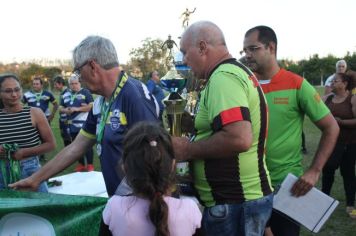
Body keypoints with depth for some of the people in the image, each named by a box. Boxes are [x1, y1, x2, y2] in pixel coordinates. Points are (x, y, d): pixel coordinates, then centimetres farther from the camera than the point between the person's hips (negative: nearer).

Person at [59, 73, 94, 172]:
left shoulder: (85, 92, -4)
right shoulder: (66, 94, 14)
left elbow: (92, 106, -12)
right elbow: (60, 108, 18)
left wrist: (77, 109, -17)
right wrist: (65, 110, -6)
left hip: (84, 124, -6)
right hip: (71, 125, 6)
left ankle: (90, 165, 6)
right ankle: (81, 164, 24)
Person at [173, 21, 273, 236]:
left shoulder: (223, 76, -19)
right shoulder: (236, 71, 12)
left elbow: (239, 139, -31)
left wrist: (189, 150, -18)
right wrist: (196, 122, 13)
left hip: (232, 203, -9)